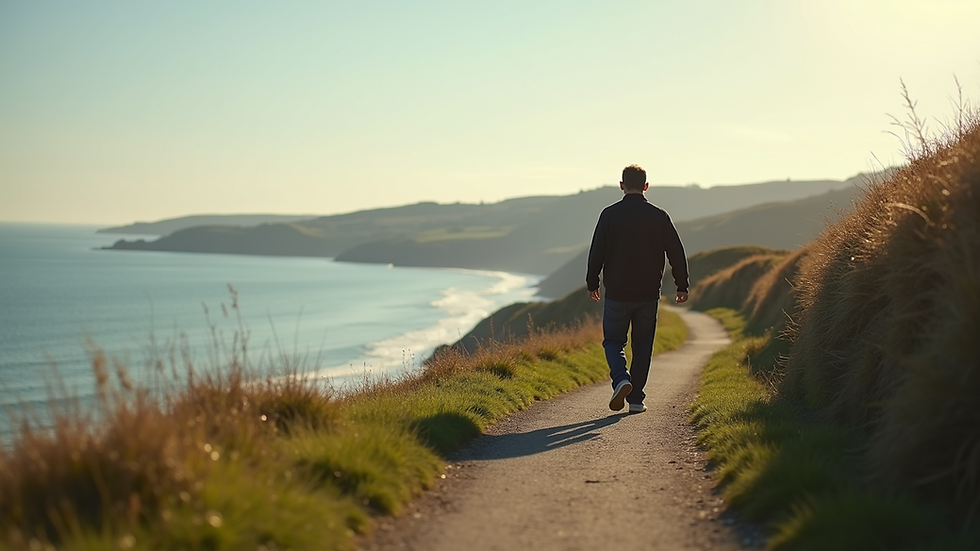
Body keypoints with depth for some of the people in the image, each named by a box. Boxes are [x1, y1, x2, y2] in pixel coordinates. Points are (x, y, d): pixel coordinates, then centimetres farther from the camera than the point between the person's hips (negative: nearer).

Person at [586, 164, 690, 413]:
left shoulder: (610, 214, -4)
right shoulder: (659, 216, -1)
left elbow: (597, 252, -3)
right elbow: (677, 253, 1)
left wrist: (592, 284, 9)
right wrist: (682, 285, 10)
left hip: (617, 293, -1)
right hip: (648, 294, 1)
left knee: (613, 340, 11)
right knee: (642, 345, 12)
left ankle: (621, 379, -15)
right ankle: (636, 398, 13)